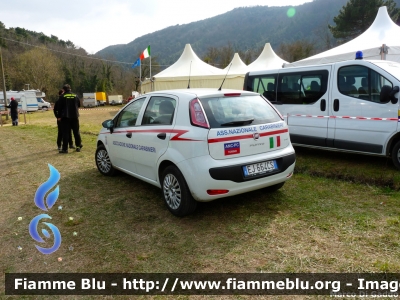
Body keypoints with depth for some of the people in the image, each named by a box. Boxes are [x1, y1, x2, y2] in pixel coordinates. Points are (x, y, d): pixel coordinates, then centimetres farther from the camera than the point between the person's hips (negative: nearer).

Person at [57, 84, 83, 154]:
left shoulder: (62, 96, -5)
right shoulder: (75, 96, 5)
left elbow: (59, 107, -5)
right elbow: (79, 105, 13)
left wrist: (59, 116, 2)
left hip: (65, 117, -3)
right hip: (75, 116, 3)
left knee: (65, 133, -1)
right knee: (76, 132, 12)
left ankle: (65, 148, -2)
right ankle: (79, 146, 18)